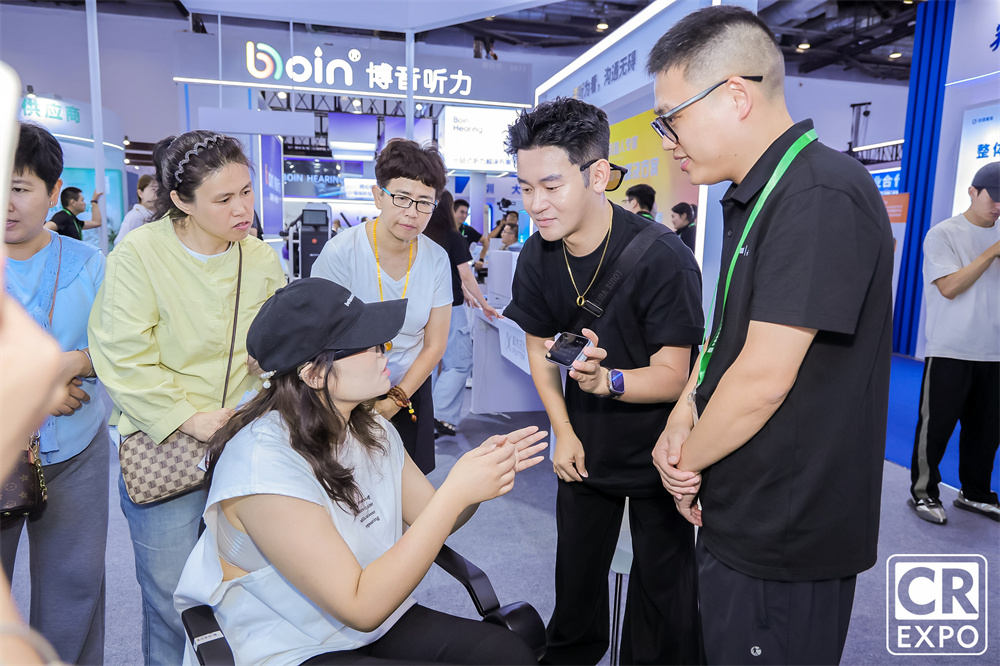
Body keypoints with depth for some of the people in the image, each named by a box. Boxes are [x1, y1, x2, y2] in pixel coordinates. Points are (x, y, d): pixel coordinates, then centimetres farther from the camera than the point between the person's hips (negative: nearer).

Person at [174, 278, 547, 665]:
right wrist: (456, 493, -29)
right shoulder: (264, 463, -26)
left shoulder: (372, 429, -1)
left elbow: (432, 519, 5)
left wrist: (484, 471, -15)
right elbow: (361, 607, -25)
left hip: (380, 620, 7)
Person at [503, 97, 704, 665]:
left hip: (657, 451, -4)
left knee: (662, 582, 10)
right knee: (577, 573, 20)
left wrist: (607, 380, -42)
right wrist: (564, 433, 0)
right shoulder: (537, 259, -9)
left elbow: (673, 377, -23)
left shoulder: (664, 259, -26)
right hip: (585, 448, 5)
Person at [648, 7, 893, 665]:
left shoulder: (824, 196, -22)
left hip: (784, 544, -9)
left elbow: (763, 380, -26)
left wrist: (687, 460, -9)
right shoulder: (754, 198, 10)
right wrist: (687, 408, -5)